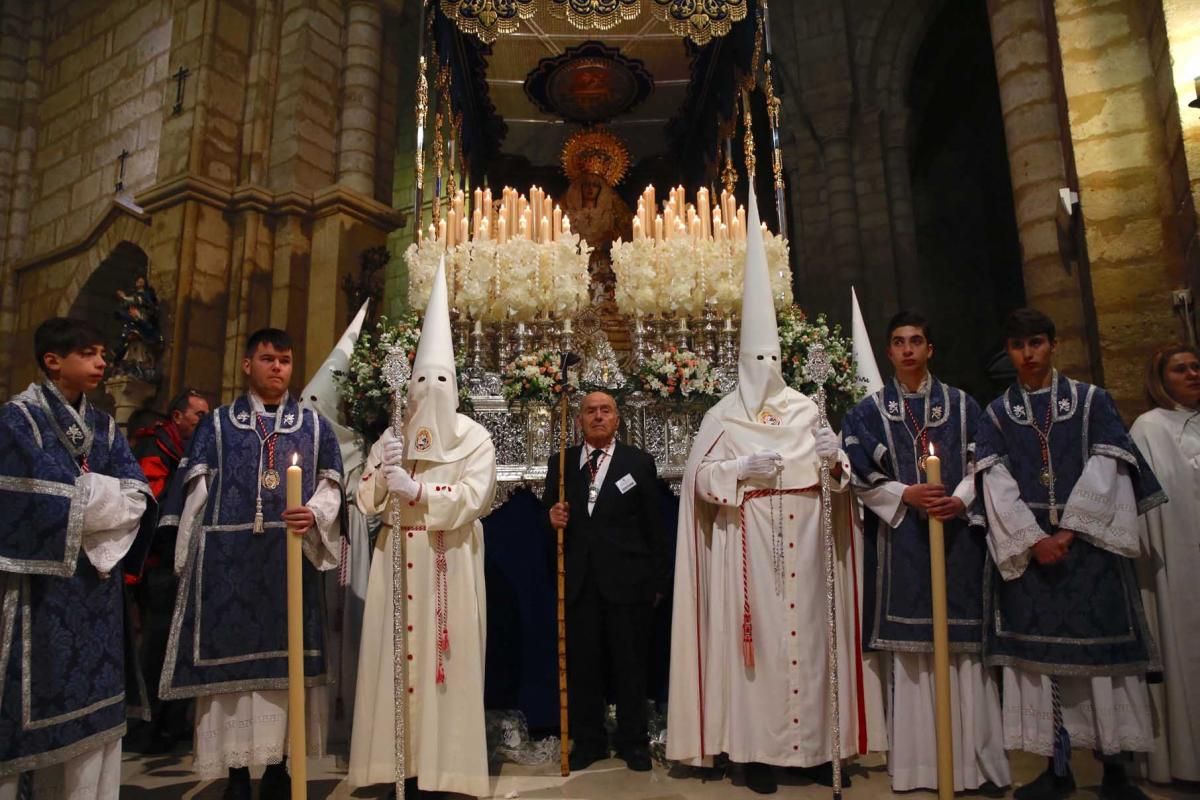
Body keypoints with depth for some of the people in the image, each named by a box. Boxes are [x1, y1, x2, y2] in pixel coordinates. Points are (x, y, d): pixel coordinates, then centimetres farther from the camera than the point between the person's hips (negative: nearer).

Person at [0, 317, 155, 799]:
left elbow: (139, 496, 0)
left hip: (95, 584, 6)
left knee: (88, 704, 10)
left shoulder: (104, 426, 11)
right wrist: (106, 494, -5)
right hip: (39, 582, -5)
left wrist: (84, 495, -14)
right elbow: (58, 500, -18)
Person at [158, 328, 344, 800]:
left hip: (292, 558, 1)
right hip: (229, 559, 0)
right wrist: (189, 558, 1)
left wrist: (314, 514, -15)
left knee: (286, 653, 4)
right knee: (232, 651, 2)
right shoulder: (216, 424, 11)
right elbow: (197, 492, 7)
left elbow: (331, 487, 6)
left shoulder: (316, 427, 12)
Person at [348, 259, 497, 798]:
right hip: (399, 561, 4)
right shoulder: (390, 438, 13)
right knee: (398, 654, 3)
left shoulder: (474, 438, 1)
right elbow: (366, 501, 8)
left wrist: (414, 489, -21)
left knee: (446, 655, -1)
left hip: (450, 564, -3)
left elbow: (472, 498, -13)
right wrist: (382, 471, -11)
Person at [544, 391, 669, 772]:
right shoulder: (561, 463, 8)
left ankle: (633, 742, 24)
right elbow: (549, 513, 13)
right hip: (579, 581, 2)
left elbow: (654, 525, 2)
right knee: (581, 665, 10)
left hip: (627, 580, -2)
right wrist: (552, 518, -11)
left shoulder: (639, 462, 3)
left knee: (630, 665, 8)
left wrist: (659, 580, 0)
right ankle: (588, 741, 26)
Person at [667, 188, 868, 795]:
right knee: (755, 634, 0)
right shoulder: (724, 416, 2)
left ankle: (813, 743, 18)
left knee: (807, 631, 5)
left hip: (803, 540, 3)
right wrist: (742, 468, -18)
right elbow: (700, 477, -3)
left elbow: (835, 474, 13)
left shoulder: (806, 410, 11)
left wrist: (834, 455, -9)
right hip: (748, 542, -3)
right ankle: (755, 748, 10)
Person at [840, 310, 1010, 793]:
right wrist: (906, 494, -13)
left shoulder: (962, 405, 11)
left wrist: (961, 501, -12)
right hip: (900, 537, -1)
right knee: (910, 646, 1)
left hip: (959, 534, 1)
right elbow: (861, 475, 2)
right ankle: (915, 761, 9)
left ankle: (976, 758, 9)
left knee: (964, 644, 0)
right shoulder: (870, 411, 8)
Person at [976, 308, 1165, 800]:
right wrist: (1033, 539, -12)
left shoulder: (1092, 401, 7)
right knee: (1038, 653, 2)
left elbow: (1104, 469, -3)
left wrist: (1069, 531, -12)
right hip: (1026, 547, 1)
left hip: (1088, 544, -1)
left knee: (1101, 649, 1)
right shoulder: (996, 414, 9)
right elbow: (996, 482, -1)